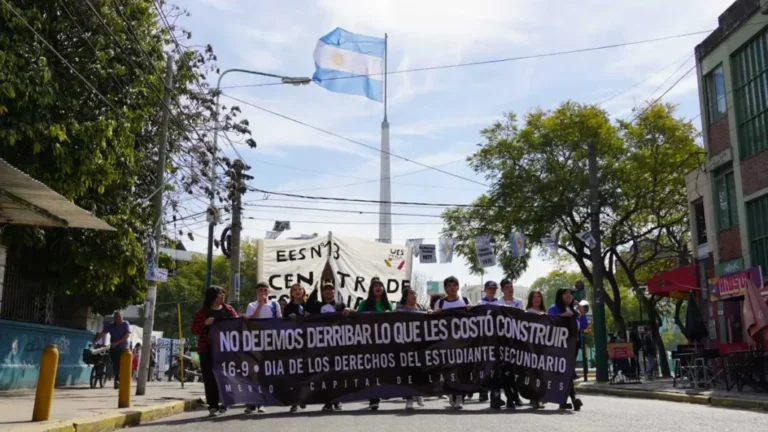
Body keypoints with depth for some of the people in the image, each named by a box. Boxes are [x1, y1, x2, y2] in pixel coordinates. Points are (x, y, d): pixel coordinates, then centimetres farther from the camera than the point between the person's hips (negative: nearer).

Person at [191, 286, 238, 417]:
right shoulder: (202, 312, 3)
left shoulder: (228, 309, 11)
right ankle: (212, 405, 1)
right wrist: (205, 323, -16)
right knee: (210, 378, -4)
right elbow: (194, 330, 1)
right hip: (208, 350, -2)